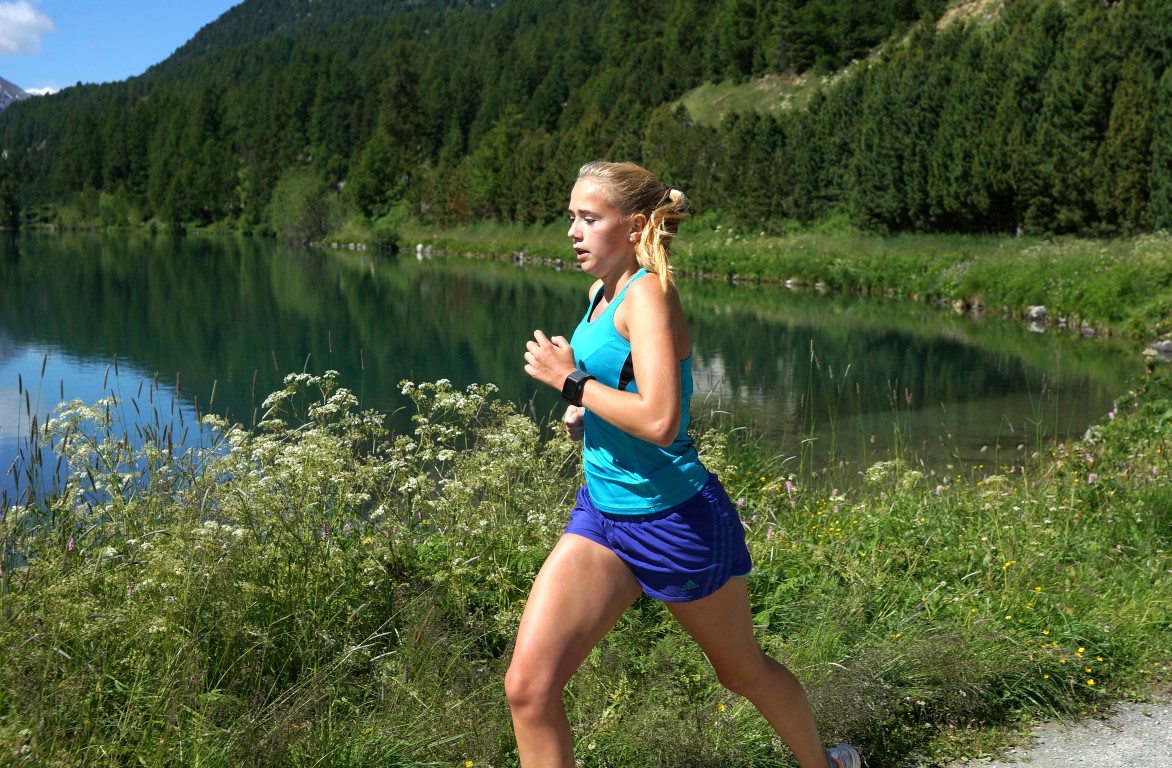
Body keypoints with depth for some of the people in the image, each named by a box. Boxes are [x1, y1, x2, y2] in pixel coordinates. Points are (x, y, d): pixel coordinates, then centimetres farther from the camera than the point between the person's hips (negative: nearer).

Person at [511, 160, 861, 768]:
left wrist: (569, 380, -20)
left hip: (675, 519, -7)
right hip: (601, 513, 7)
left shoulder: (648, 292, -19)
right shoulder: (601, 291, 6)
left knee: (743, 670, 17)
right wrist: (580, 409, 6)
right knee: (527, 685, -6)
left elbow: (660, 421, -31)